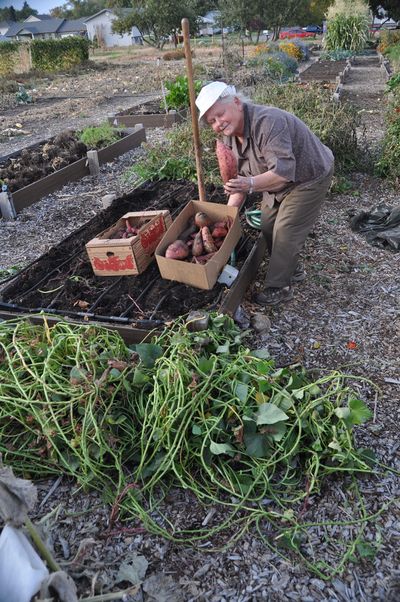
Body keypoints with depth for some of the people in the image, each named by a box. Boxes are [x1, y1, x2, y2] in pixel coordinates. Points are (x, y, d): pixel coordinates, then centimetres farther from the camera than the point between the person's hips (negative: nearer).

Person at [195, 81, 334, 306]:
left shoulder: (267, 122, -35)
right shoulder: (230, 135, -6)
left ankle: (279, 287, 7)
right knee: (268, 226, 12)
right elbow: (240, 177, 1)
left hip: (310, 177, -9)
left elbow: (283, 172, -42)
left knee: (285, 232, -9)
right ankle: (292, 270, 33)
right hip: (278, 182, 9)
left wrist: (251, 184, -56)